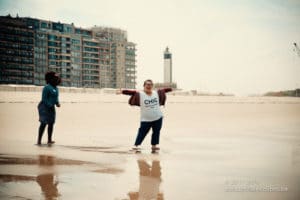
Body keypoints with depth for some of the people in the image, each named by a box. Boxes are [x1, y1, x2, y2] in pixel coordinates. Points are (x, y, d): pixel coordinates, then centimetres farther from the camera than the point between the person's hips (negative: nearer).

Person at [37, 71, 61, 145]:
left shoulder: (56, 88, 10)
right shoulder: (47, 88, -16)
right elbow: (44, 99, -17)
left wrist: (57, 103, 1)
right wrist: (50, 105, -21)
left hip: (51, 107, 8)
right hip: (44, 107, -8)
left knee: (51, 123, 8)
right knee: (44, 123, -9)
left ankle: (49, 140, 16)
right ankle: (39, 140, -5)